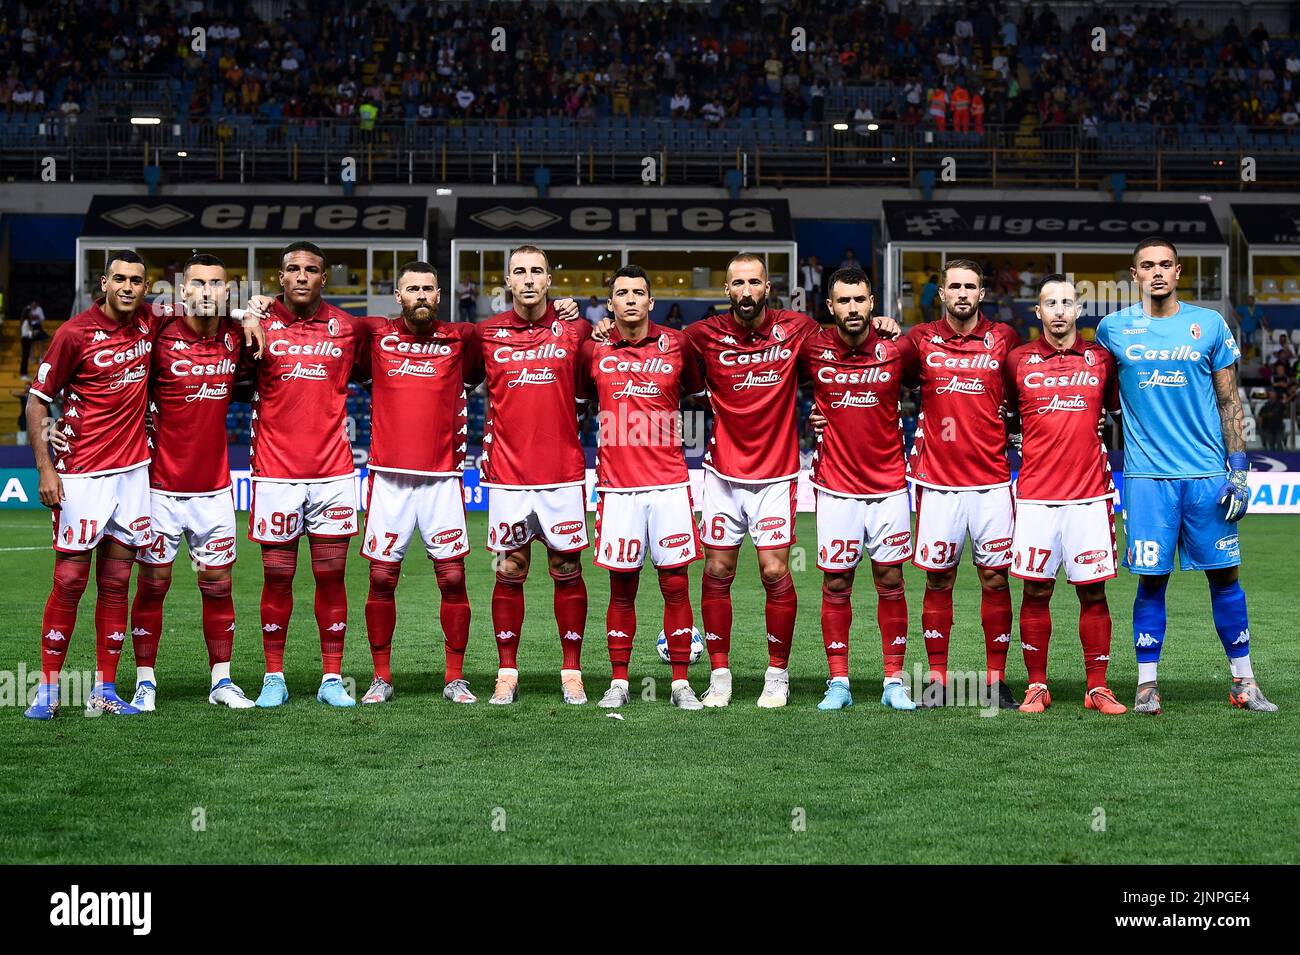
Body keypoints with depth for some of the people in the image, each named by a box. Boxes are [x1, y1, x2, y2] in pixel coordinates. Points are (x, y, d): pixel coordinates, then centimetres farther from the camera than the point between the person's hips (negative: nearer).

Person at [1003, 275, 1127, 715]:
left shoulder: (1101, 358, 7)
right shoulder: (1018, 361, 5)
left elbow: (1121, 411, 16)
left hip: (1089, 494, 0)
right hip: (1035, 494, 0)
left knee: (1093, 592, 2)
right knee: (1036, 592, 2)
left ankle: (1098, 688, 8)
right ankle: (1037, 686, 10)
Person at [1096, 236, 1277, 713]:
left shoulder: (1209, 324, 4)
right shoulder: (1114, 329, 4)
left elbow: (1229, 402, 7)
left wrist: (1238, 470, 1)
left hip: (1207, 473, 1)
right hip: (1147, 474, 0)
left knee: (1224, 575, 4)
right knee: (1150, 577, 2)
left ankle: (1243, 682, 13)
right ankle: (1147, 683, 11)